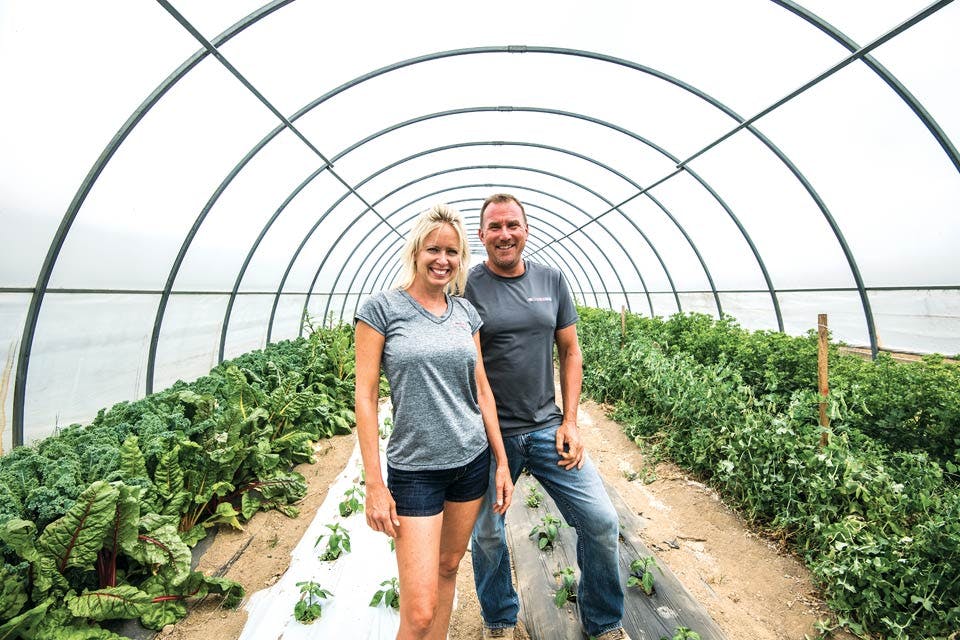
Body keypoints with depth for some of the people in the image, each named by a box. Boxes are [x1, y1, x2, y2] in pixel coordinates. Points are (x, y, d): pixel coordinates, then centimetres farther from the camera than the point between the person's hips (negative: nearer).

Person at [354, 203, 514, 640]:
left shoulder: (466, 312, 4)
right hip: (414, 469, -4)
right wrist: (374, 485, -10)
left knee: (448, 567, 20)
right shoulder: (381, 308, -8)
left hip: (473, 461, 5)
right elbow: (366, 396, -9)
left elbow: (482, 390, 8)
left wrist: (502, 462, 8)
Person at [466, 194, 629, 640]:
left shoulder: (551, 281, 4)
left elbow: (570, 352, 7)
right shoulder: (468, 288, -7)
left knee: (601, 521, 6)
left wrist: (570, 421, 1)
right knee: (487, 535, 14)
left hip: (547, 428, 3)